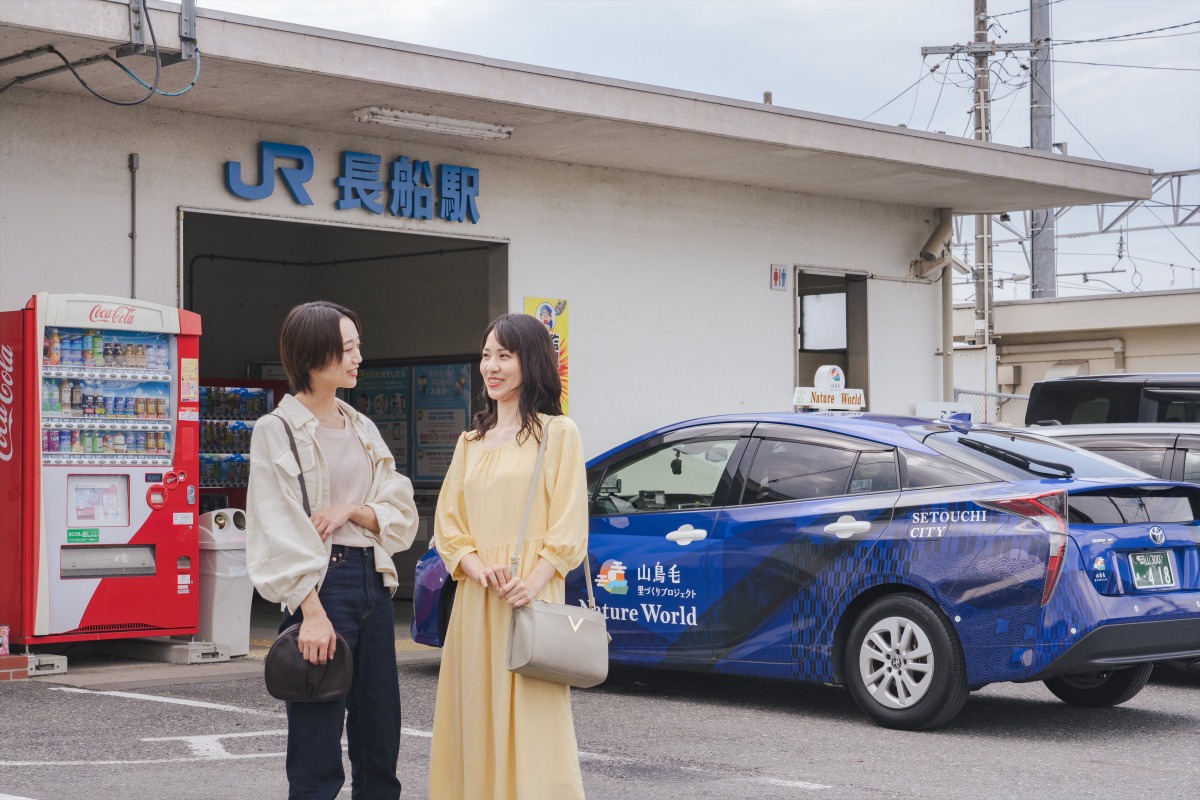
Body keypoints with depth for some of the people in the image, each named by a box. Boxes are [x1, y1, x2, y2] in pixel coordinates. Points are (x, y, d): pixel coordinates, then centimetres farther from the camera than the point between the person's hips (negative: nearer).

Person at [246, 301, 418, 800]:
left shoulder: (363, 429, 14)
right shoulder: (277, 430, -5)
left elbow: (403, 515, 12)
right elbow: (280, 531, -12)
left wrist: (353, 510, -8)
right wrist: (312, 612, -20)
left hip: (373, 583, 7)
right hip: (321, 585, -7)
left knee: (380, 744, 11)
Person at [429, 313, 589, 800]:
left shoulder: (557, 432, 2)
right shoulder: (471, 442, 18)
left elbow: (568, 524, -5)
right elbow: (447, 522, 11)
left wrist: (533, 581, -19)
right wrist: (478, 568, -8)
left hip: (532, 597, -5)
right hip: (475, 601, 5)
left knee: (531, 721, -7)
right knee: (477, 720, 5)